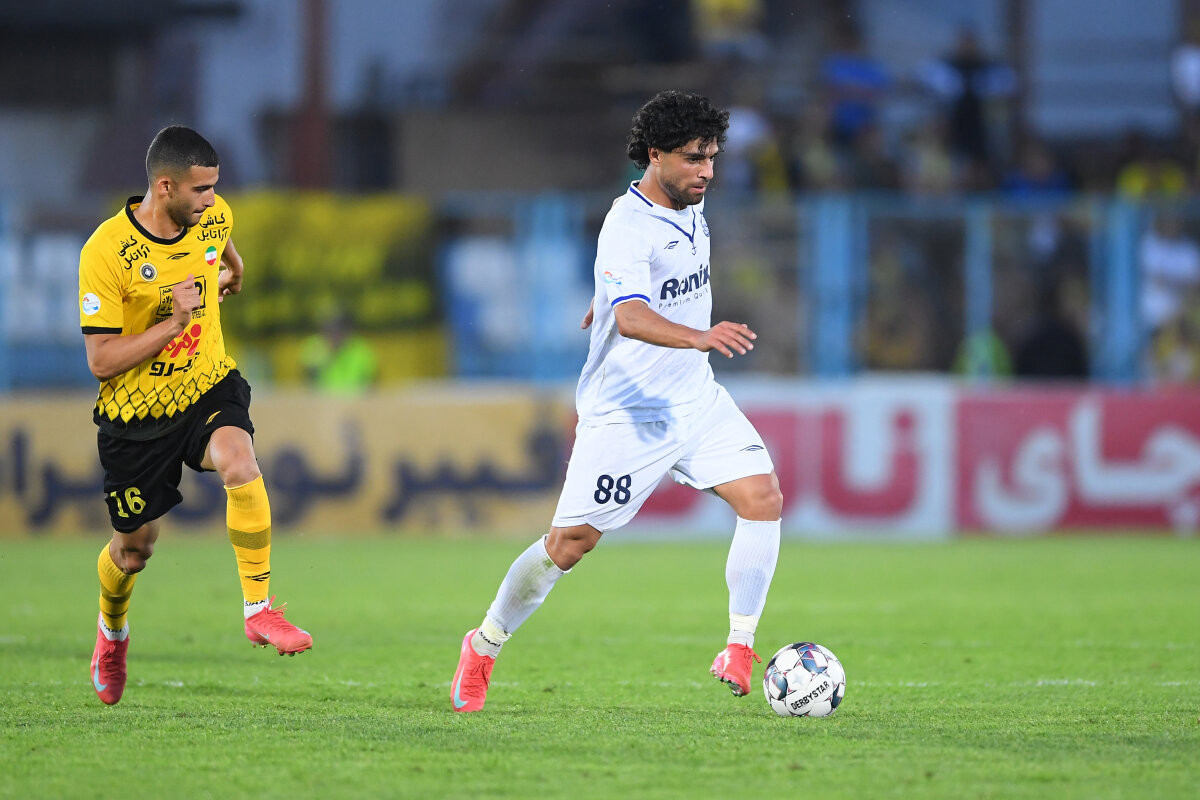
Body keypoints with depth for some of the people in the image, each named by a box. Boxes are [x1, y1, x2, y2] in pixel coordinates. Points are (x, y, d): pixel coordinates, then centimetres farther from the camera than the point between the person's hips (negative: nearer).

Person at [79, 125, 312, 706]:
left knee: (240, 466, -31)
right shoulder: (106, 253, -23)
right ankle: (112, 630, 44)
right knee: (135, 547, 11)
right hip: (135, 411, -2)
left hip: (208, 386, 2)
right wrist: (175, 320, -28)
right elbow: (101, 360, -22)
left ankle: (258, 609, -21)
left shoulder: (214, 216, -8)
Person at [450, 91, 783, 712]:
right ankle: (483, 648, 18)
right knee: (568, 543, -3)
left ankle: (740, 649, -7)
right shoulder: (626, 228, -22)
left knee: (763, 497, -12)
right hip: (625, 413, -7)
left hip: (695, 399, 7)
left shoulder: (688, 207, 5)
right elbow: (631, 318, -38)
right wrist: (700, 337, -53)